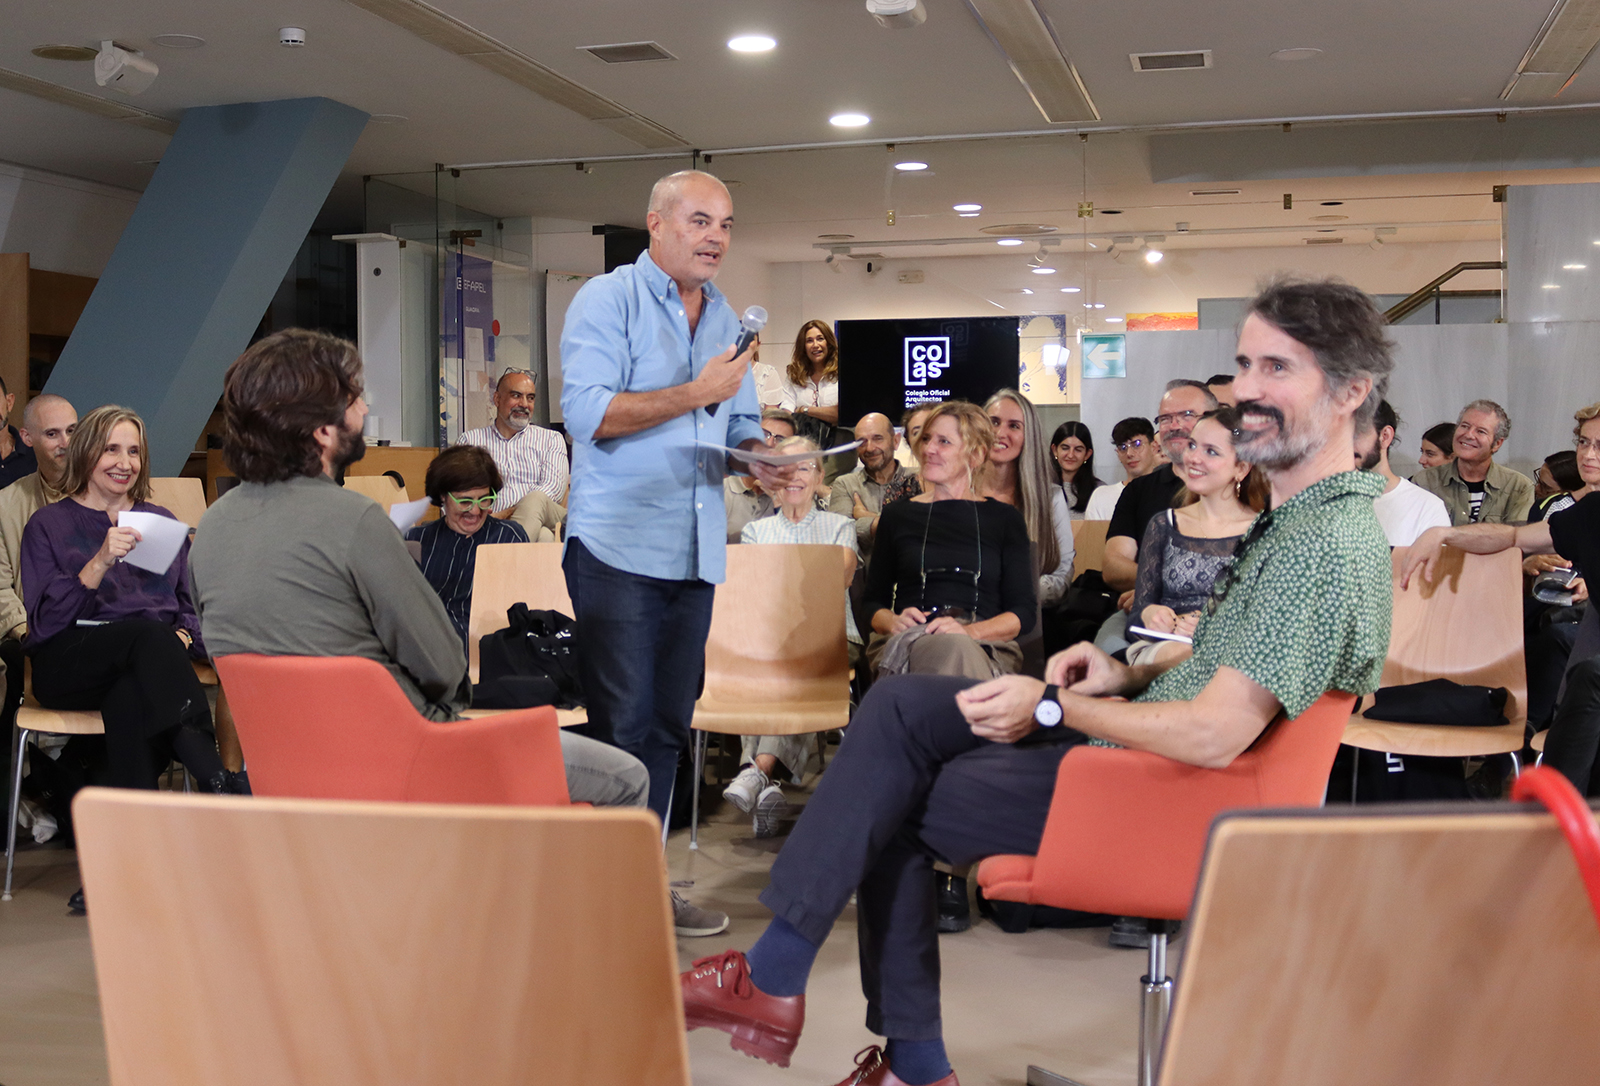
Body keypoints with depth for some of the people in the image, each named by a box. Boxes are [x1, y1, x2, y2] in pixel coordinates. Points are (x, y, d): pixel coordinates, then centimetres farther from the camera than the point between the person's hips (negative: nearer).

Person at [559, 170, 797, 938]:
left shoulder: (726, 320, 18)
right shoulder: (608, 299, -3)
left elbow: (740, 427, 24)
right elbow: (587, 411, -16)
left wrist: (760, 462, 1)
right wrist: (696, 394, -16)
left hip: (696, 552, 7)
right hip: (617, 546, -7)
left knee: (668, 726, 11)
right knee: (622, 726, -6)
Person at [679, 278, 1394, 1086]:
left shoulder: (1328, 546, -24)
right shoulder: (1299, 516, 10)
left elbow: (1213, 736, -29)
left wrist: (1052, 706, -17)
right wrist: (1132, 676, 5)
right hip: (1141, 739, 11)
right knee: (900, 705, 4)